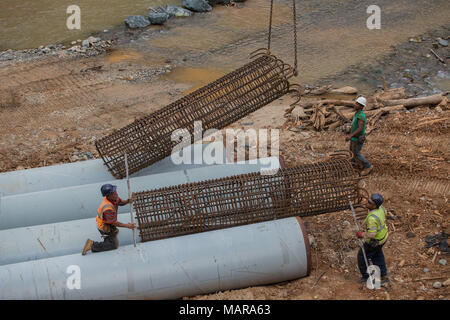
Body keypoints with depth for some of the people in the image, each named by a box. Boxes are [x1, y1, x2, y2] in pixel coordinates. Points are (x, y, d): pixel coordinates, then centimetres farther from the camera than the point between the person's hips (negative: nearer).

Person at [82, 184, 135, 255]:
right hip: (105, 227, -9)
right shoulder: (108, 208, -41)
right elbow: (113, 222, -29)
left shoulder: (114, 197, -18)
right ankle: (92, 245, -1)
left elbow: (121, 202, 2)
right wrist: (127, 226, -24)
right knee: (114, 245, -1)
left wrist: (128, 201, -20)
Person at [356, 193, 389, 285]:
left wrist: (362, 234, -20)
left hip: (375, 241, -8)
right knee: (377, 256, 27)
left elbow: (372, 234, -38)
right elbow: (385, 213, 12)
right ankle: (383, 276, 39)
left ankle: (366, 276, 30)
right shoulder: (380, 208, -12)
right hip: (383, 235, 8)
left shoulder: (372, 218, -39)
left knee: (362, 255, 15)